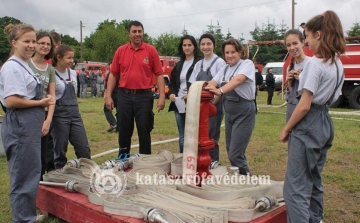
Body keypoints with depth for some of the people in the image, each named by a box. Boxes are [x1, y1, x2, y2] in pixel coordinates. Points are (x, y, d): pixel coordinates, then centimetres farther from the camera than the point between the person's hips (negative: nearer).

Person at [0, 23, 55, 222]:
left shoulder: (24, 66, 16)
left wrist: (43, 102, 6)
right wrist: (40, 103, -14)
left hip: (29, 127, 10)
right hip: (20, 127, -10)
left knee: (30, 176, 19)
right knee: (25, 178, -2)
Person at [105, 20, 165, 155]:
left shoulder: (151, 50, 0)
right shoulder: (120, 51, 5)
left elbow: (159, 74, -1)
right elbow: (113, 74, 7)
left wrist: (162, 96, -10)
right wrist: (108, 96, 0)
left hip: (144, 96, -2)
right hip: (124, 96, 2)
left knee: (144, 131, 6)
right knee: (124, 131, 11)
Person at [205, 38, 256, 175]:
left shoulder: (247, 64, -9)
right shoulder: (224, 69, 11)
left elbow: (238, 80, -28)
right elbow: (213, 83, -4)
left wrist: (220, 91, -44)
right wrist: (205, 88, -27)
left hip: (244, 112, -7)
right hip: (229, 112, 7)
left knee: (235, 154, -8)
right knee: (231, 151, 14)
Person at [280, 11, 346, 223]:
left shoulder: (315, 63, -17)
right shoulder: (338, 64, 10)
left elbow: (304, 106, -19)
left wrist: (286, 129, -8)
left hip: (309, 125, -9)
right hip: (325, 123, 10)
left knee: (296, 186, -6)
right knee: (314, 180, 20)